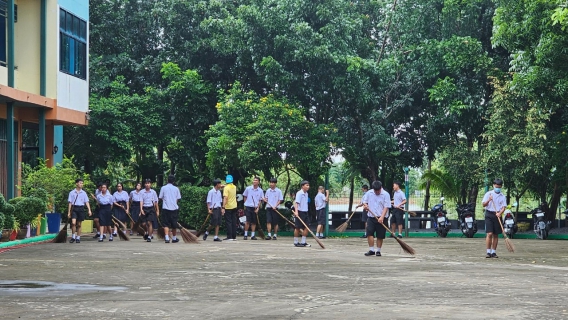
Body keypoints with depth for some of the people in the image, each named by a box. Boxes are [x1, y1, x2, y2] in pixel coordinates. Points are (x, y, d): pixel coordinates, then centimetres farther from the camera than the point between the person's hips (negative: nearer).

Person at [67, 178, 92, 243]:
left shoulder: (84, 193, 8)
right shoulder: (72, 192, 4)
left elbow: (86, 202, 7)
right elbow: (70, 203, 5)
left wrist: (89, 210, -6)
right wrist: (69, 212, 3)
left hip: (81, 208, 2)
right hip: (74, 208, -2)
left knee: (79, 224, 7)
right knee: (73, 223, -17)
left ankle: (78, 238, 16)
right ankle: (73, 237, -2)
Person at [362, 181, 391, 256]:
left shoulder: (386, 194, -7)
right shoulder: (369, 193, 5)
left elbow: (386, 207, -11)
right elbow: (364, 201, 16)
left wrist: (382, 217, -22)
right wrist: (365, 205, -10)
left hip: (381, 218, -2)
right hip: (371, 217, 3)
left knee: (380, 236, 2)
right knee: (369, 233, -10)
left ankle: (378, 251, 14)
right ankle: (371, 250, -3)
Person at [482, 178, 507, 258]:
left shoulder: (502, 196, 9)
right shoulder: (488, 194, 4)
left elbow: (503, 207, 2)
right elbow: (483, 205, 1)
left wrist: (499, 213, -17)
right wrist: (488, 200, -19)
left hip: (497, 215, 3)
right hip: (489, 214, -2)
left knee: (496, 235, 5)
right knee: (489, 234, -12)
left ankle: (494, 252, 12)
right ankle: (488, 252, -10)